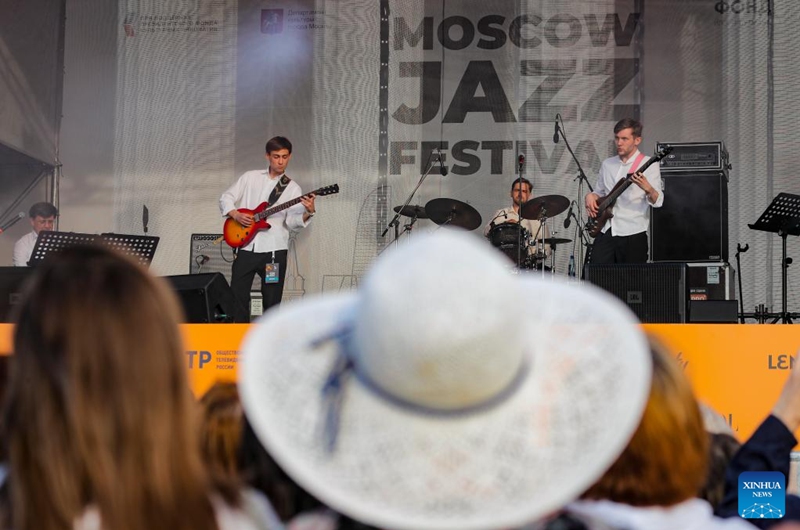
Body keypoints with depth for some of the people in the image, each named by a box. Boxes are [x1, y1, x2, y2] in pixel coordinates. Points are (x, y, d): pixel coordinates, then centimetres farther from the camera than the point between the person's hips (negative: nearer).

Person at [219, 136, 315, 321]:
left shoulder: (292, 188, 4)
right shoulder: (250, 177, 9)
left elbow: (292, 222, -7)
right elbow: (225, 198, 10)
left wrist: (308, 213, -27)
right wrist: (236, 215, -8)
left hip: (274, 250, -1)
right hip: (246, 248, 1)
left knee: (272, 302, 2)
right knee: (237, 297, 2)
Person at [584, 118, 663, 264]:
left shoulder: (648, 164, -3)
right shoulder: (607, 164, 14)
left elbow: (657, 202, -11)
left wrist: (647, 189, -32)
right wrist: (591, 196, 3)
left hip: (633, 236, -4)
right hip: (605, 232, 4)